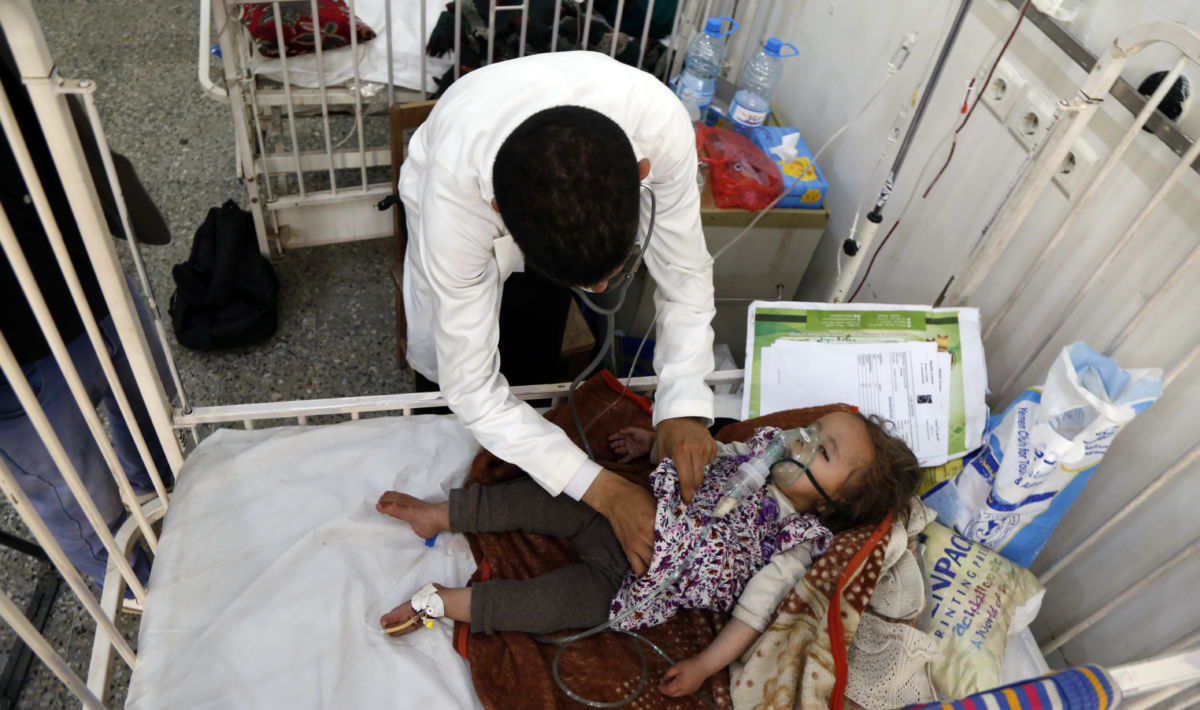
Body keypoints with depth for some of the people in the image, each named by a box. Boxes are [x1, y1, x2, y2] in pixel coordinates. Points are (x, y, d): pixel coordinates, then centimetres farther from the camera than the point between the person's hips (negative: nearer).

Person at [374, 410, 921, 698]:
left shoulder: (794, 545, -10)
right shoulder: (759, 453, 4)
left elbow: (752, 613, -11)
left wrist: (704, 666, -16)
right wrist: (655, 440, 8)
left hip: (634, 585, -4)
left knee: (549, 604, -18)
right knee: (543, 496, -10)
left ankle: (443, 602, -4)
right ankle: (439, 514, 3)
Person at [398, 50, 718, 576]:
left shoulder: (660, 122, -42)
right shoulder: (455, 198, -47)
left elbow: (685, 274, -24)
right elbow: (471, 389, -37)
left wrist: (683, 406, -36)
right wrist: (603, 490, -39)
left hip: (577, 198, 2)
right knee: (435, 356, -3)